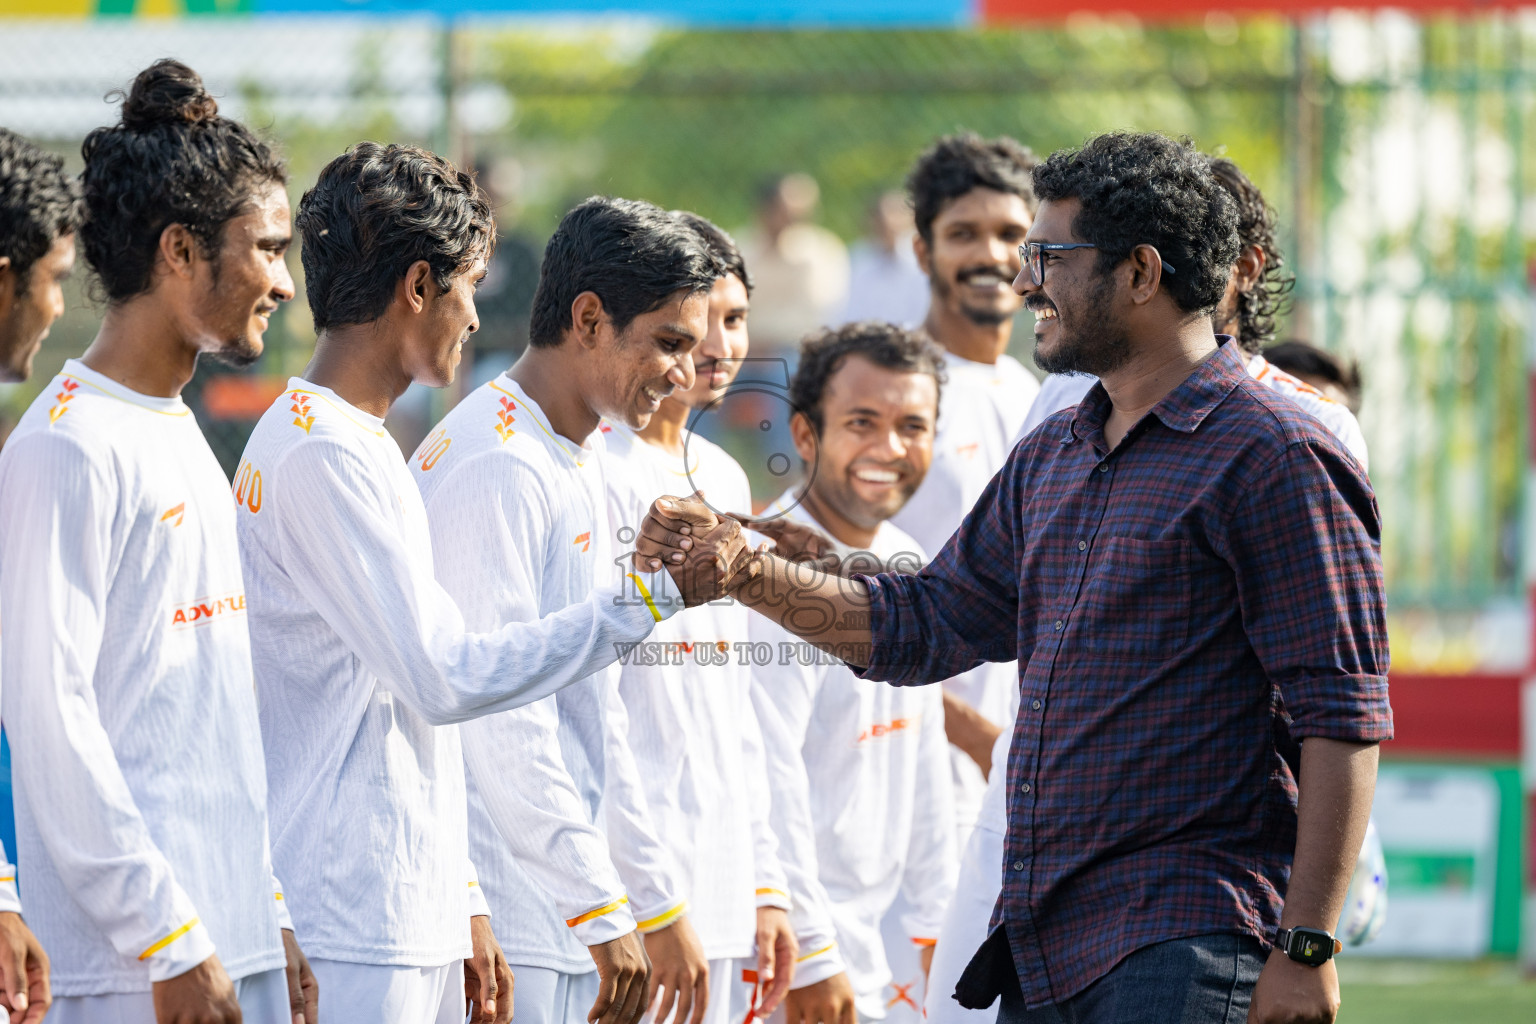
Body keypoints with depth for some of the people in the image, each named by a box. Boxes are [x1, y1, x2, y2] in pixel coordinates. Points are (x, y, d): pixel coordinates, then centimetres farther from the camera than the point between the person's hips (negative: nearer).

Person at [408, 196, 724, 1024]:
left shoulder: (584, 461, 17)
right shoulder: (495, 465, -14)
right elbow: (501, 720, -19)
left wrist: (660, 906, 20)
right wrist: (603, 913, -18)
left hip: (570, 927, 9)